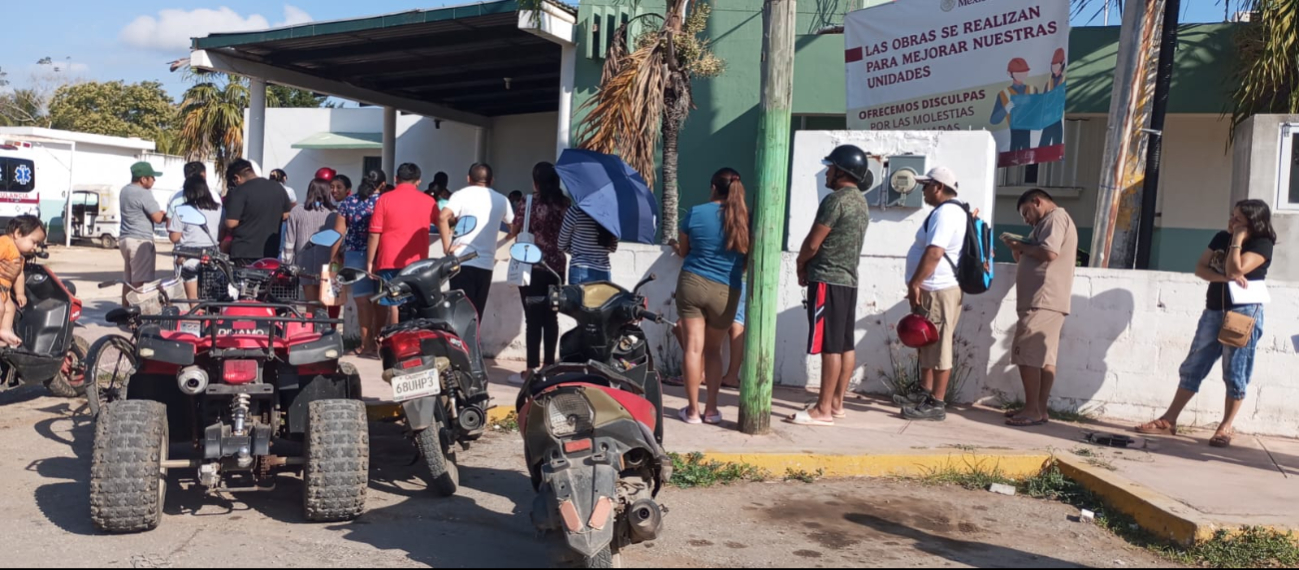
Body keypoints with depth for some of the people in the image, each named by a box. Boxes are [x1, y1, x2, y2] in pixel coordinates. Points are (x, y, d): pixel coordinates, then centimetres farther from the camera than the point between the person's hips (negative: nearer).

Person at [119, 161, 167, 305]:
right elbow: (158, 218, -17)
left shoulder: (125, 191, 15)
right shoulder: (144, 193, -15)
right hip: (141, 241, -9)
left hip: (126, 239, 9)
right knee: (139, 282, -8)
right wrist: (165, 215, 4)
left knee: (128, 280, 14)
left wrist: (159, 213, 10)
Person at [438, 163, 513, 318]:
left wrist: (447, 246, -10)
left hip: (462, 260, -3)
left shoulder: (462, 194, 1)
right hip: (486, 263, 3)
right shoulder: (501, 200, 14)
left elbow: (443, 217, -15)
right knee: (476, 312, 8)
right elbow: (514, 224, 30)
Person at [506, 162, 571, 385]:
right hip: (556, 266, 4)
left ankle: (532, 370, -1)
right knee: (551, 317, 9)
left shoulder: (529, 202, -8)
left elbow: (514, 232, 1)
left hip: (532, 266, -4)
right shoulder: (565, 203, 3)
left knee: (533, 319, -2)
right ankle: (549, 367, 14)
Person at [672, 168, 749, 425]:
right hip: (726, 291, 1)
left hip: (691, 283, -1)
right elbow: (749, 258, 9)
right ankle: (711, 409, 13)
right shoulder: (745, 219, -1)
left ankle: (693, 410, 3)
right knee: (713, 350, 14)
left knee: (693, 347, 1)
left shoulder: (696, 213, -2)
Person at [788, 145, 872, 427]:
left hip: (828, 280, -10)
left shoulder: (836, 200, -15)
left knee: (830, 347, -8)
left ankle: (823, 410, -6)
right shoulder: (861, 202, 15)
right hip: (849, 279, 10)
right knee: (846, 345, 9)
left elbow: (813, 243, -14)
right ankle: (837, 403, 16)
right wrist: (809, 265, 14)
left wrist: (801, 265, 5)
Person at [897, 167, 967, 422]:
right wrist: (919, 285, 23)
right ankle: (924, 392, 27)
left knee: (939, 346, -7)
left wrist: (915, 283, -22)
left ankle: (937, 404, -4)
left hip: (939, 291, -11)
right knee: (928, 343, 18)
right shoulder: (952, 211, 18)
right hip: (936, 289, 11)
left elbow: (934, 253, -26)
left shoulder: (945, 212, -16)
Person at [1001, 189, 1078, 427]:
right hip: (1047, 300, 10)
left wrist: (1020, 246, -8)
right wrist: (1021, 253, 8)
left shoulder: (1055, 217, -6)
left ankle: (1032, 410, -8)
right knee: (1044, 357, 8)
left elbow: (1049, 253, -21)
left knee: (1027, 355, -9)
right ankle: (1040, 409, 9)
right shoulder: (1054, 221, 26)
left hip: (1043, 300, -10)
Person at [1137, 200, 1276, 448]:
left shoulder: (1262, 245, -8)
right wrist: (1226, 278, -14)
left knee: (1235, 373, 0)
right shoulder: (1221, 238, 10)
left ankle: (1227, 426, 13)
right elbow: (1199, 268, 3)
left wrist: (1237, 239, -16)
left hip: (1244, 315, -6)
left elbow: (1235, 270, -22)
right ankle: (1169, 420, 8)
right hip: (1213, 311, 6)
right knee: (1193, 367, 6)